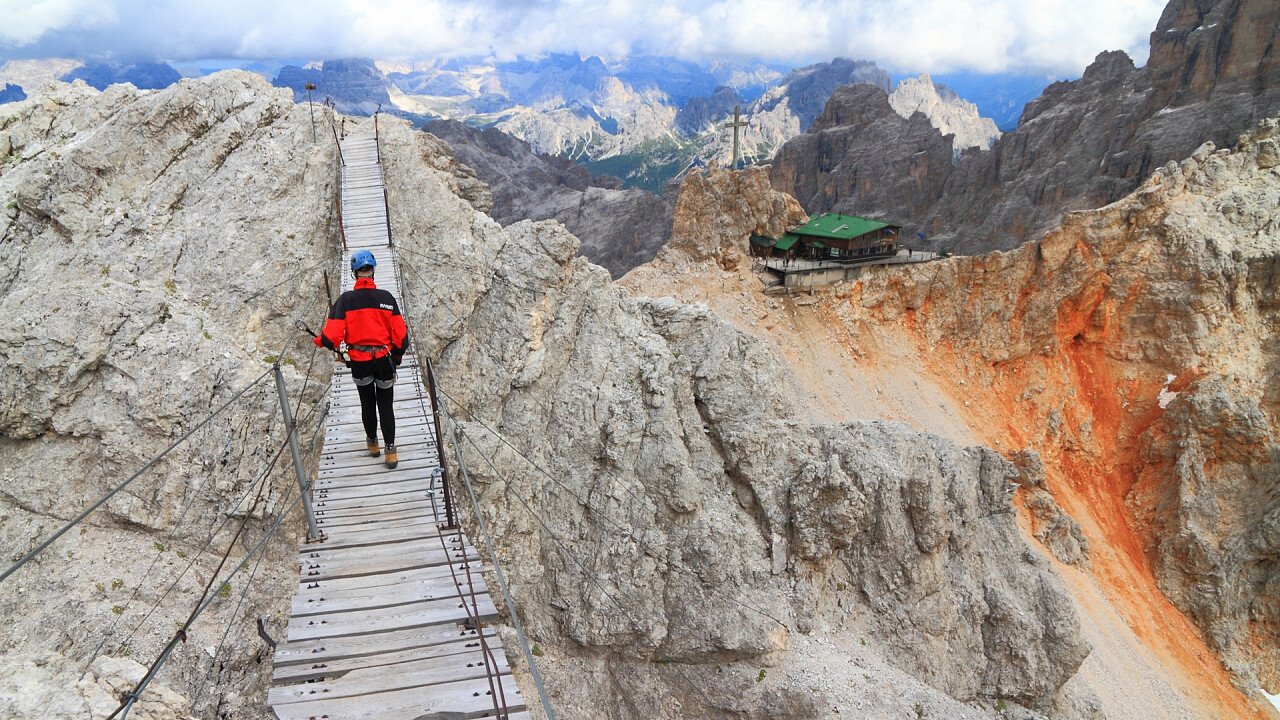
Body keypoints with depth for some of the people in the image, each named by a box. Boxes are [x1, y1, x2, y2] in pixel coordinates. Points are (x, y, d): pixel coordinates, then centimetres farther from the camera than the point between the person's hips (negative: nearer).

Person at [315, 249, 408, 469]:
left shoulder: (346, 299, -12)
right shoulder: (386, 298, -9)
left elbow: (333, 334, -15)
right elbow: (400, 333, -6)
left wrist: (320, 340, 7)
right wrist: (399, 354, 12)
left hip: (359, 362, 0)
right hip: (384, 359, 0)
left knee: (367, 403, 20)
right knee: (386, 405, 10)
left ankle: (372, 443, 36)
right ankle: (390, 451, 5)